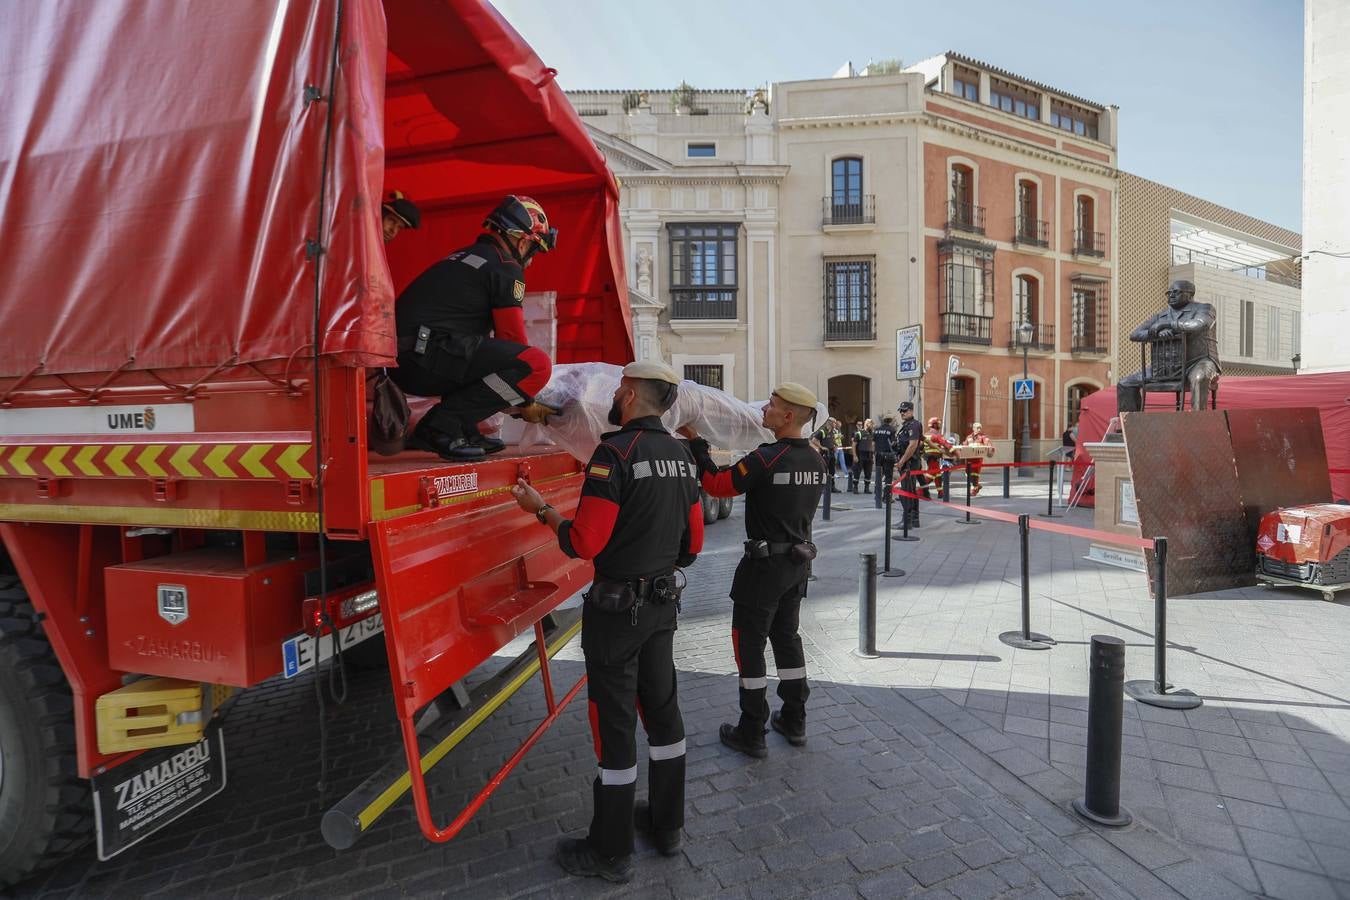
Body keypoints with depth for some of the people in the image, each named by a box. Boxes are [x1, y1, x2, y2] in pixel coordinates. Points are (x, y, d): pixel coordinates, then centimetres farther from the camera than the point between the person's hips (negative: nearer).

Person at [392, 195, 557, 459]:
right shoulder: (506, 269, 0)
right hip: (430, 359, -9)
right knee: (537, 364, -13)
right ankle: (445, 425, -13)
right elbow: (513, 338, -2)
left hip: (400, 363, 9)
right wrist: (527, 403, 12)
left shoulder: (464, 257, 28)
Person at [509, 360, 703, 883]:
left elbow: (583, 543, -21)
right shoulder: (681, 455, 5)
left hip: (618, 608, -7)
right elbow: (693, 541, 10)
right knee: (662, 709, 19)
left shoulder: (615, 453, -20)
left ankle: (610, 853, 24)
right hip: (663, 603, 8)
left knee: (615, 724, 6)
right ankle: (667, 825, 37)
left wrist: (541, 510, -6)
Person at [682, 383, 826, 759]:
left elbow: (717, 485, -15)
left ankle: (751, 733, 15)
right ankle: (794, 721, 31)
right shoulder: (816, 461, 2)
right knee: (787, 636, 19)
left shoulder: (766, 459, -22)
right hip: (799, 560, 8)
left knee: (749, 643, 5)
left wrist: (695, 442, -6)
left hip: (765, 562, -7)